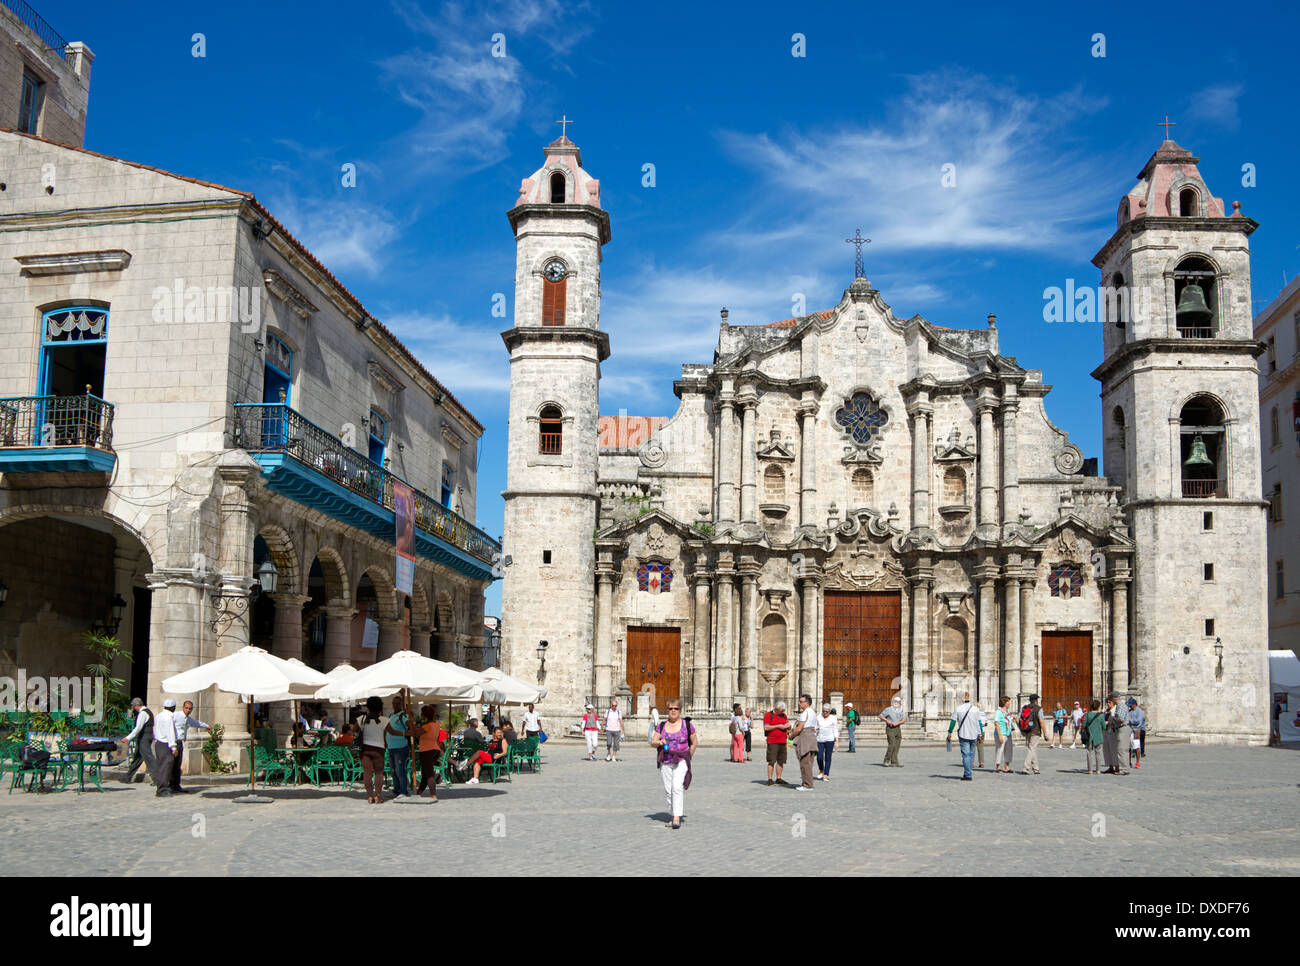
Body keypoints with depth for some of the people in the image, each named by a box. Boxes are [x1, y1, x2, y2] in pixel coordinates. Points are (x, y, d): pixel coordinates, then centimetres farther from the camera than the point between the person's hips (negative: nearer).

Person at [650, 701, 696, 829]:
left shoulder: (687, 725, 1)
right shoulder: (662, 726, 8)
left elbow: (694, 742, 9)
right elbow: (652, 741, 9)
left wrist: (688, 757, 6)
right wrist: (659, 742, -13)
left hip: (681, 761, -3)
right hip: (665, 763, 4)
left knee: (677, 787, -17)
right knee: (668, 790, 4)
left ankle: (677, 818, -19)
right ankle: (674, 816, 16)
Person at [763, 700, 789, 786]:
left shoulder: (783, 715, 17)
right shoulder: (768, 715, -3)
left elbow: (788, 723, 27)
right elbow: (766, 728, -11)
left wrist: (788, 725, 2)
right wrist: (778, 726, -14)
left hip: (782, 742, 6)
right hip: (772, 742, -6)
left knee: (781, 761, 7)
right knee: (771, 761, -8)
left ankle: (778, 778, 15)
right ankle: (769, 779, -5)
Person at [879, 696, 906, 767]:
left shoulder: (901, 711, 11)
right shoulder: (888, 709, -2)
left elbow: (903, 720, 4)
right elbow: (880, 716, 1)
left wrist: (897, 723, -15)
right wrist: (887, 720, -14)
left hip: (898, 728, 5)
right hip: (890, 729, -5)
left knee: (897, 746, 2)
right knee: (892, 745, -16)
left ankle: (894, 763, 7)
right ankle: (886, 761, -6)